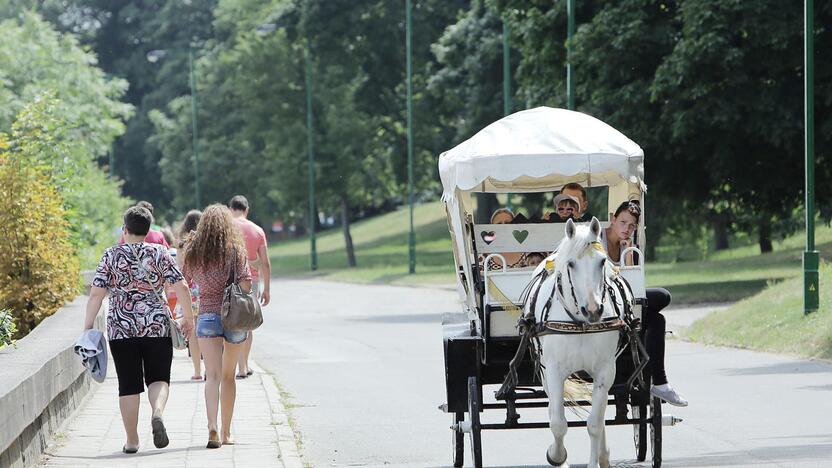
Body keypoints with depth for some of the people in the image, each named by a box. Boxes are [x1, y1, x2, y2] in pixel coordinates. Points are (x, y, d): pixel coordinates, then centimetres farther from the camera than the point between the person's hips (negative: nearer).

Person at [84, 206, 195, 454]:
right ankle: (158, 412, -22)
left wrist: (88, 325, 2)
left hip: (120, 329, 0)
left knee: (128, 384, 6)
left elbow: (96, 293, -4)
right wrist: (189, 316, 8)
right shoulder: (159, 254, 0)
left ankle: (131, 440, 8)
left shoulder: (111, 256, 0)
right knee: (158, 377, 9)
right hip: (156, 326, 0)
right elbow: (181, 287, -3)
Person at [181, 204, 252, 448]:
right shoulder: (236, 250, -3)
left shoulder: (193, 252, 3)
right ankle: (226, 432, 20)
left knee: (213, 375, -7)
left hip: (207, 316, 0)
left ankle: (212, 426, -29)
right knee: (228, 375, 15)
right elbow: (246, 285, -9)